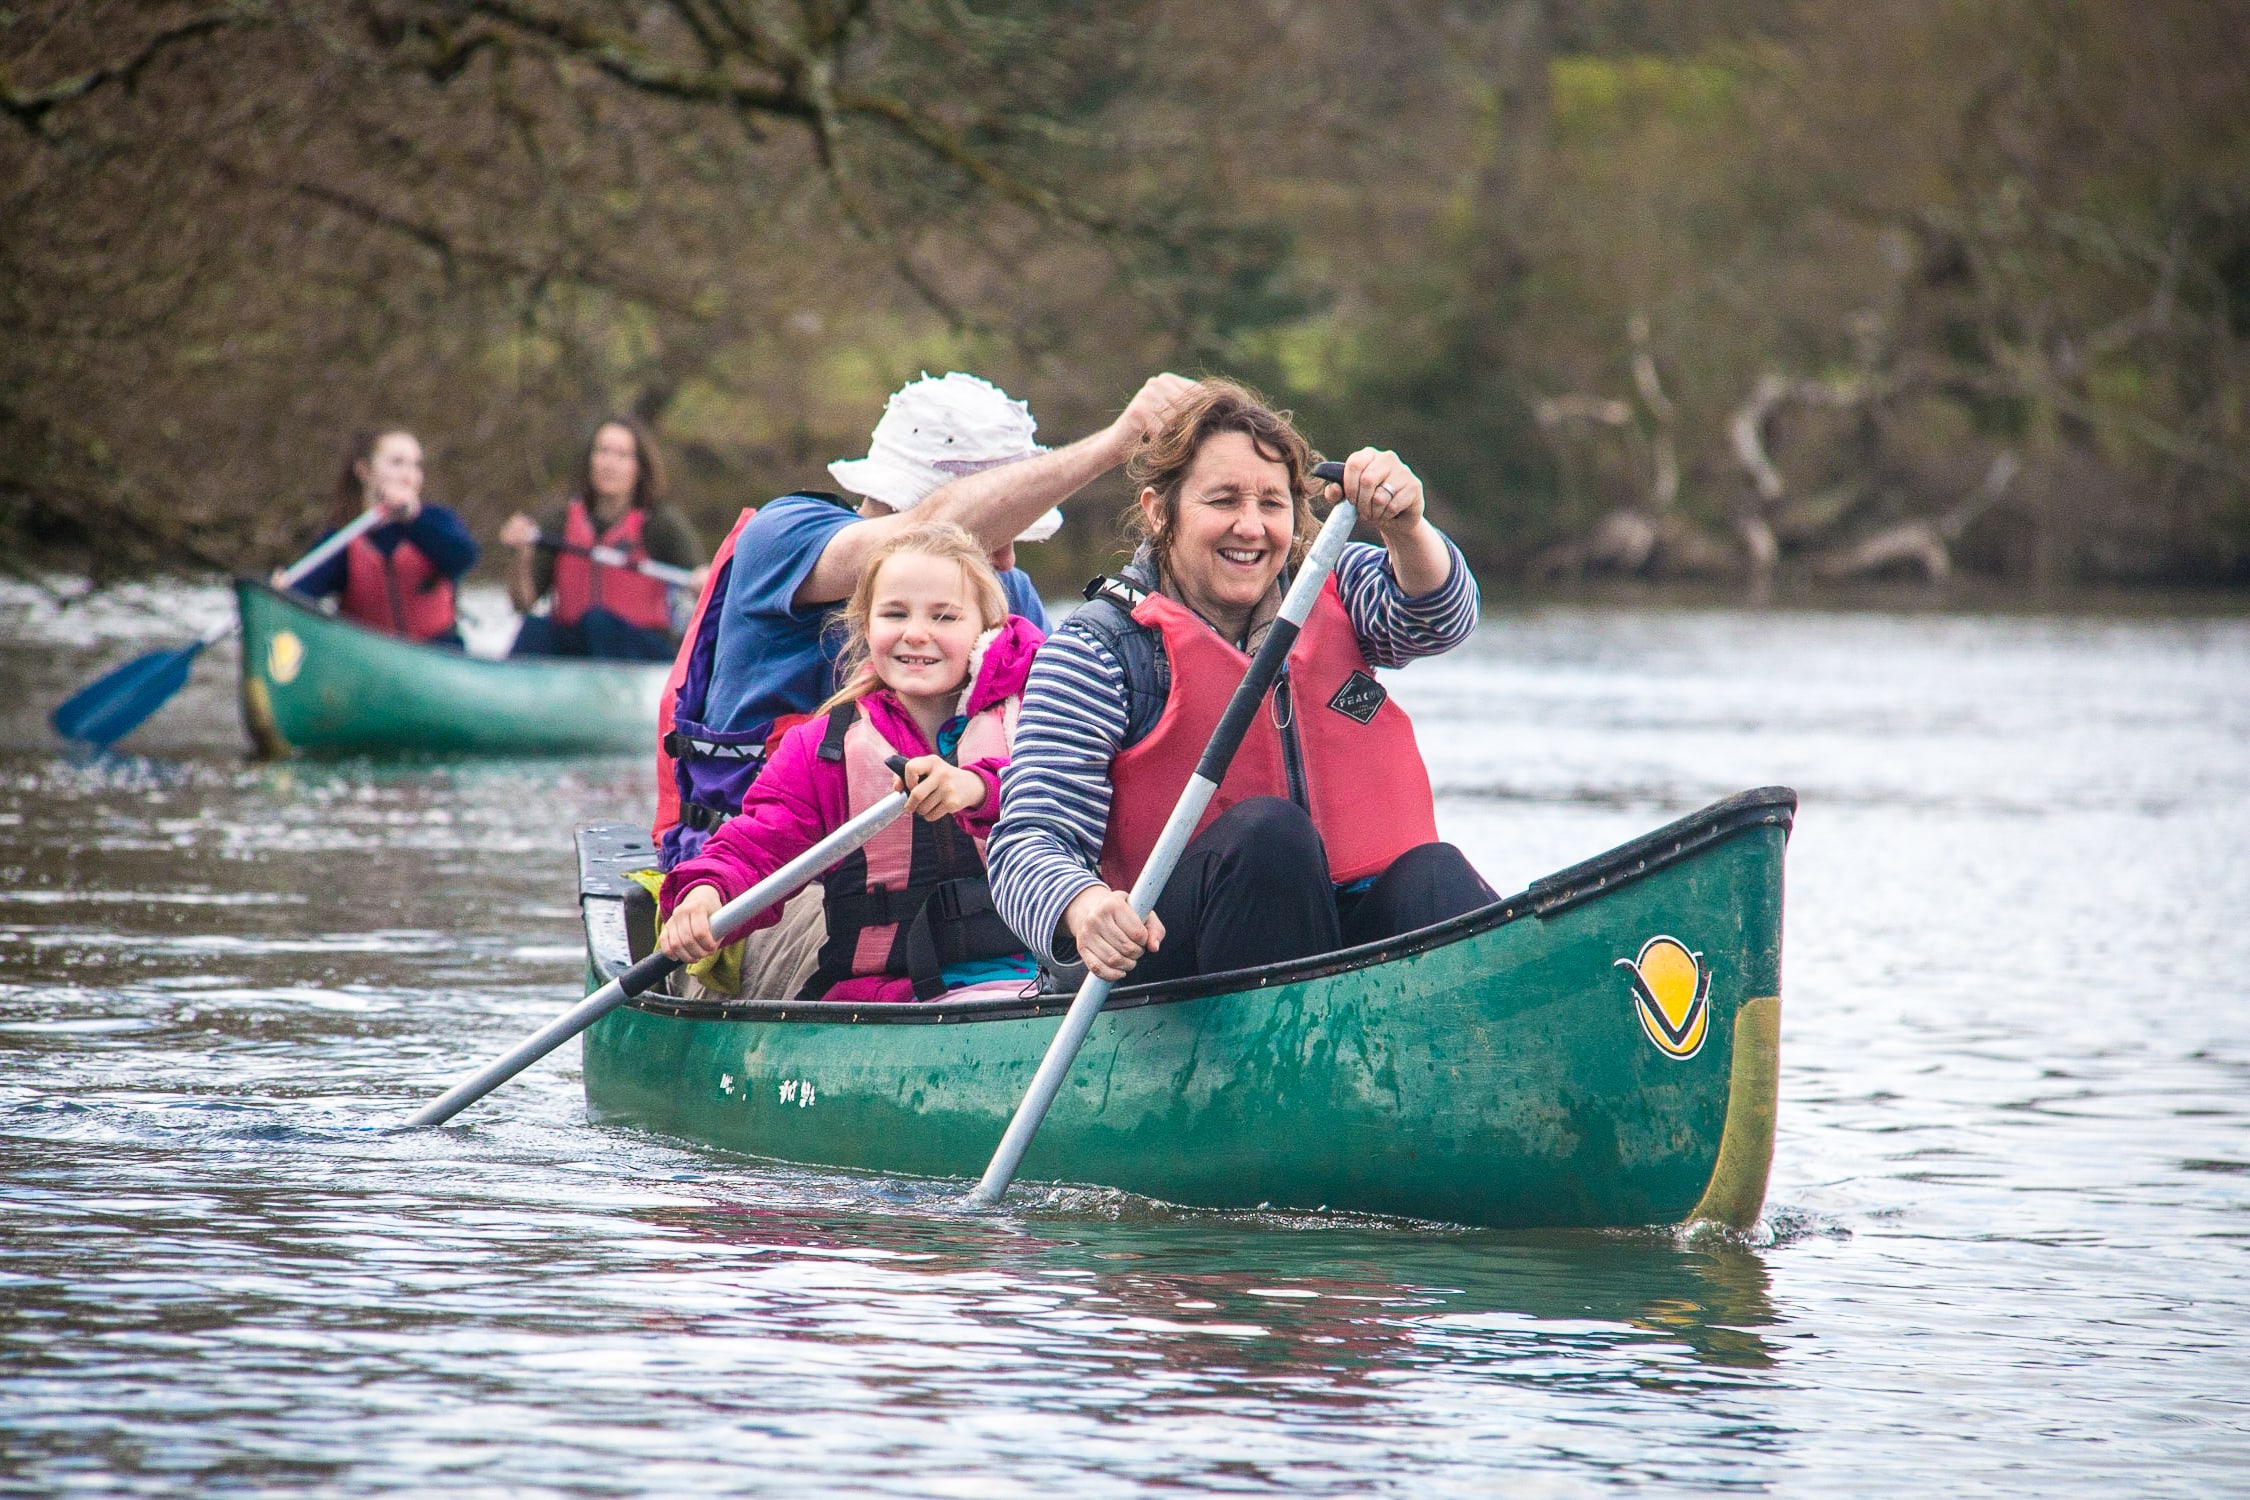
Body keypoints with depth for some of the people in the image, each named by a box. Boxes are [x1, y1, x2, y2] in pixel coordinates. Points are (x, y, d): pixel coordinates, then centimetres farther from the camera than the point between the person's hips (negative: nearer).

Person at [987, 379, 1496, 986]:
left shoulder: (1329, 593, 14)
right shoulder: (1102, 646, 0)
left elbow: (1439, 616, -7)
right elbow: (1027, 844, -11)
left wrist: (1404, 530, -30)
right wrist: (1084, 907, -35)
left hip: (1351, 931, 3)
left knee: (1434, 873, -26)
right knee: (1265, 830, -30)